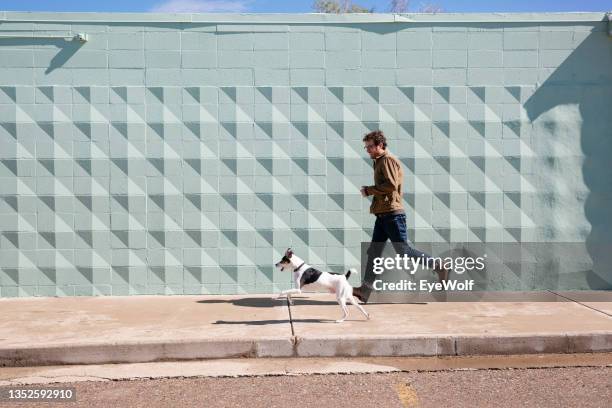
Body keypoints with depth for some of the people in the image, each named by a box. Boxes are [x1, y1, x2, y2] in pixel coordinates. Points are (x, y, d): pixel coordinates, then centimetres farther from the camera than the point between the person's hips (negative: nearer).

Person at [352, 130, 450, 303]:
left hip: (392, 214, -10)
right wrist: (371, 192, 6)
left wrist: (368, 190, -12)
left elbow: (391, 185, -20)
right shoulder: (380, 161, 21)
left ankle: (438, 266, 6)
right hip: (383, 214, 10)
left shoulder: (388, 160, -9)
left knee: (403, 250, -6)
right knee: (373, 252, 5)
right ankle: (365, 289, 4)